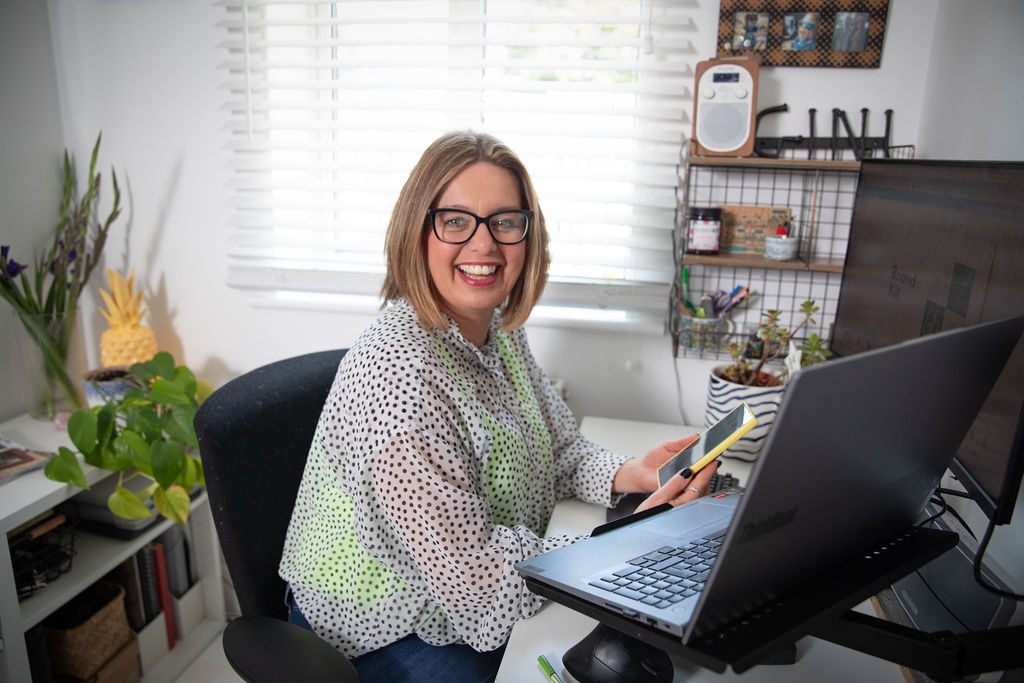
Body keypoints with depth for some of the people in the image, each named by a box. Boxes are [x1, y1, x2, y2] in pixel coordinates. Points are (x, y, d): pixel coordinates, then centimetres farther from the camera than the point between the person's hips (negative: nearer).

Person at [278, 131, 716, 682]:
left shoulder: (499, 328, -4)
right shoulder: (396, 373, -31)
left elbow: (555, 448, 7)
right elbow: (471, 574, -29)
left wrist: (625, 476, -13)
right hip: (383, 637, -7)